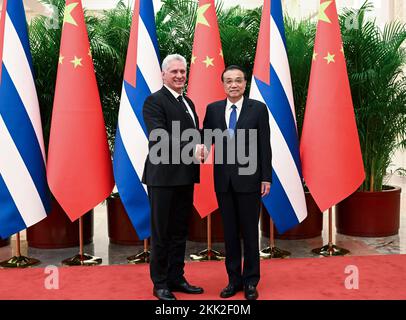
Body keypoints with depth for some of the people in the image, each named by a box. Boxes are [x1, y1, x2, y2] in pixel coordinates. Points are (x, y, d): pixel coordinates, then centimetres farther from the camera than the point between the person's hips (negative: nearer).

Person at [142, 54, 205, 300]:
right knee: (162, 233, 4)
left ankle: (177, 278, 27)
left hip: (185, 177, 8)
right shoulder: (155, 101, -9)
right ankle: (160, 283, 18)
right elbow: (159, 137, -21)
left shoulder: (188, 102, 17)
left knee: (180, 231, 15)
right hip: (164, 177, -8)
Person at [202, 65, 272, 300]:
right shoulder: (213, 109, 6)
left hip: (249, 178, -2)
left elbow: (265, 146, -3)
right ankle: (234, 279, 23)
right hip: (223, 179, 3)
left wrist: (266, 178, -6)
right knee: (230, 231, 11)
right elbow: (206, 138, 6)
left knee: (250, 231, 6)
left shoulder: (258, 108, -1)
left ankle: (251, 281, 20)